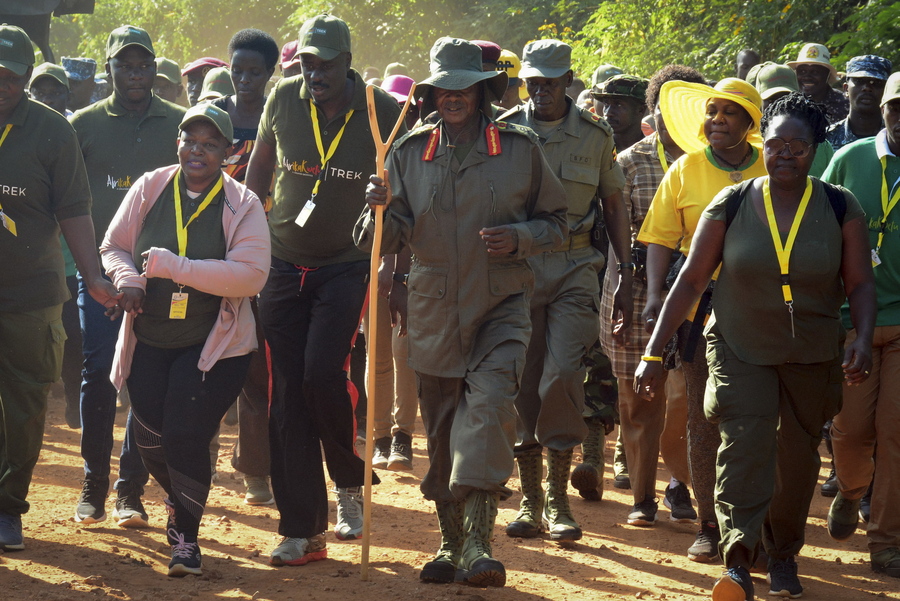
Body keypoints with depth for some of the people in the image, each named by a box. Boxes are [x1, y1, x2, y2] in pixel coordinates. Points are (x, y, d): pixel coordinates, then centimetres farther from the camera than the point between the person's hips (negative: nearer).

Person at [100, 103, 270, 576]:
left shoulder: (242, 205, -8)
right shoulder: (150, 188, 1)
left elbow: (251, 274, -20)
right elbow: (113, 247, 9)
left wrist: (174, 266, -25)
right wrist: (128, 280, -15)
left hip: (212, 344, -3)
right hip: (149, 339, 3)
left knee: (185, 436, -11)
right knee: (150, 439, 5)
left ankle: (186, 535, 10)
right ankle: (179, 504, 38)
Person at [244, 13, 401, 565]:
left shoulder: (384, 113, -10)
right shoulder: (284, 100, -2)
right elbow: (260, 167, 14)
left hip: (347, 266, -3)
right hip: (284, 265, 3)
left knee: (322, 373, -20)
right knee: (288, 395, 0)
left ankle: (351, 480, 8)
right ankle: (303, 532, 5)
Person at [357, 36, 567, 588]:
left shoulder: (520, 147, 2)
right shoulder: (410, 153, 6)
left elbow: (556, 223, 9)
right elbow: (391, 241, 5)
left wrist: (517, 239, -11)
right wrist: (382, 208, -17)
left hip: (502, 306, -3)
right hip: (435, 311, 3)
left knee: (490, 405, -23)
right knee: (441, 430, 8)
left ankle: (479, 537, -27)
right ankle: (452, 542, 21)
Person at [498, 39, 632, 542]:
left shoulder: (595, 135, 5)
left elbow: (614, 206, 11)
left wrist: (625, 275, 7)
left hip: (575, 268, -1)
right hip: (515, 267, 1)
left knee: (563, 374, -14)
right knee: (522, 381, 2)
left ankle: (559, 496, -3)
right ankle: (530, 500, 11)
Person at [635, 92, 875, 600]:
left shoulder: (841, 208, -5)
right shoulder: (731, 206, -6)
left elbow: (860, 284, -4)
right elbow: (691, 280, -5)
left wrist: (864, 339, -23)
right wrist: (654, 351, -9)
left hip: (813, 355, 2)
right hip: (740, 348, -2)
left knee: (798, 458, 11)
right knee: (745, 441, -21)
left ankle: (784, 557, 31)